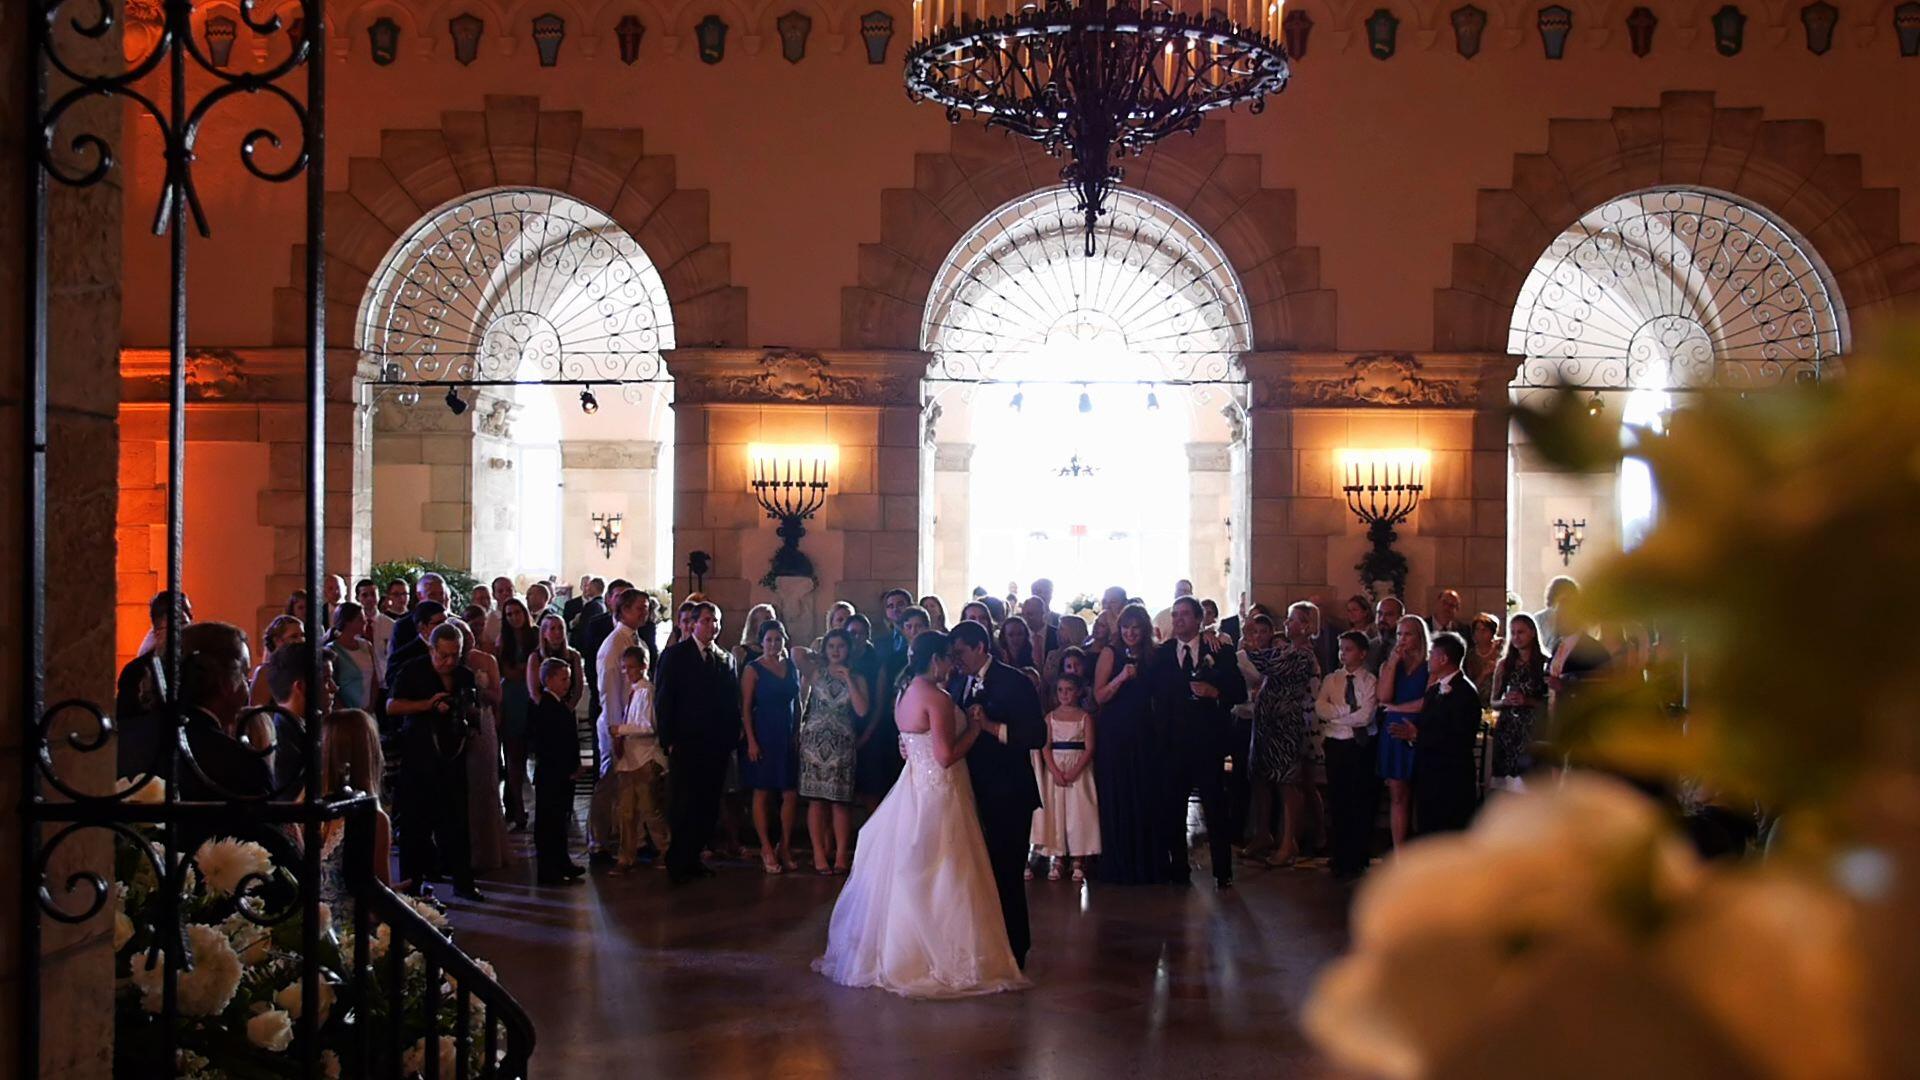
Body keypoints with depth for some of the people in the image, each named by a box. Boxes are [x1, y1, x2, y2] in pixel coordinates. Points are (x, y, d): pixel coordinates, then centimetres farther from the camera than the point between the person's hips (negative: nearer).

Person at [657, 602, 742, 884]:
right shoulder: (675, 655, 2)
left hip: (717, 745, 4)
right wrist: (668, 740, -7)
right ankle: (677, 863, 3)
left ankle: (693, 858, 13)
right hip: (685, 742, -4)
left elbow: (732, 703, 13)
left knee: (708, 805, 4)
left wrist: (732, 739, 4)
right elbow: (664, 699, -2)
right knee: (682, 805, -4)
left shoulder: (726, 659, 13)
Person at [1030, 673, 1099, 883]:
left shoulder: (1085, 717, 2)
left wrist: (1074, 772, -16)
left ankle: (1078, 861, -1)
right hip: (1054, 769, 2)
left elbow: (1089, 748, -5)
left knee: (1078, 812, -5)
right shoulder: (1051, 717, 7)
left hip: (1079, 770, -2)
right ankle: (1056, 859, 3)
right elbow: (1045, 747, 0)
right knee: (1055, 811, -1)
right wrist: (1056, 772, -13)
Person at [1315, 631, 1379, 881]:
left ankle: (1356, 860, 12)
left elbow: (1365, 717, -15)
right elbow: (1320, 708, -6)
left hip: (1360, 746, -3)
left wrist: (1335, 715, -9)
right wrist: (1347, 712, -15)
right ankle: (1340, 854, 19)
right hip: (1334, 745, 3)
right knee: (1336, 800, 8)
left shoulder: (1370, 681, -4)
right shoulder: (1331, 679, 7)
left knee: (1360, 802, 3)